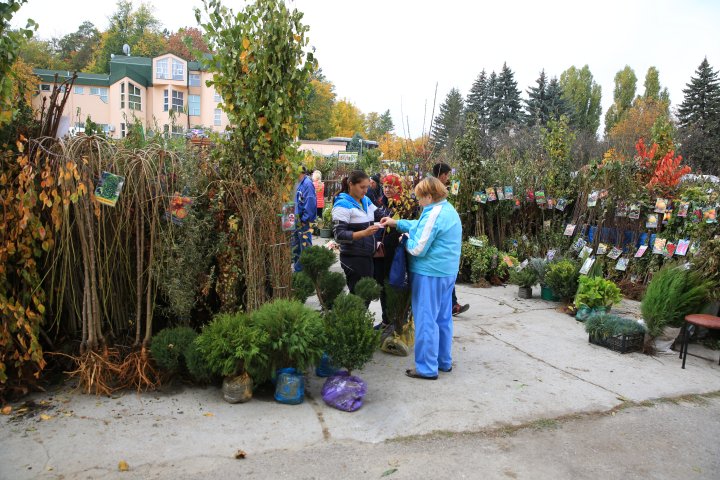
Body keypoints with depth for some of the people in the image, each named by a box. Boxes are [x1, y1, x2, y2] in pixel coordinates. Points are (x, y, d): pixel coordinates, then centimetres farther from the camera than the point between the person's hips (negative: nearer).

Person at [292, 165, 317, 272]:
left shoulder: (307, 184, -17)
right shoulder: (299, 183, 11)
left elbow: (310, 202, -22)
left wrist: (304, 218, -19)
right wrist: (296, 217, 15)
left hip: (304, 220, -10)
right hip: (298, 219, 10)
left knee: (305, 244, -2)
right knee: (295, 243, 19)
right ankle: (297, 265, 32)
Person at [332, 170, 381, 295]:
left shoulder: (366, 200, 9)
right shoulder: (342, 204, -13)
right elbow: (339, 235, -20)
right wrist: (364, 233, -30)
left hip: (367, 256, 7)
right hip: (353, 258, -7)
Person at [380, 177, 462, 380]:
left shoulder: (434, 214, -20)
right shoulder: (449, 210, 11)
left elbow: (418, 249, -20)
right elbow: (422, 227, 19)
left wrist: (406, 239, -1)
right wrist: (396, 223, 17)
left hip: (430, 274, -10)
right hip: (448, 272, 10)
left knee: (426, 320, -1)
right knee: (443, 318, 17)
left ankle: (427, 368, 7)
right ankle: (444, 361, 28)